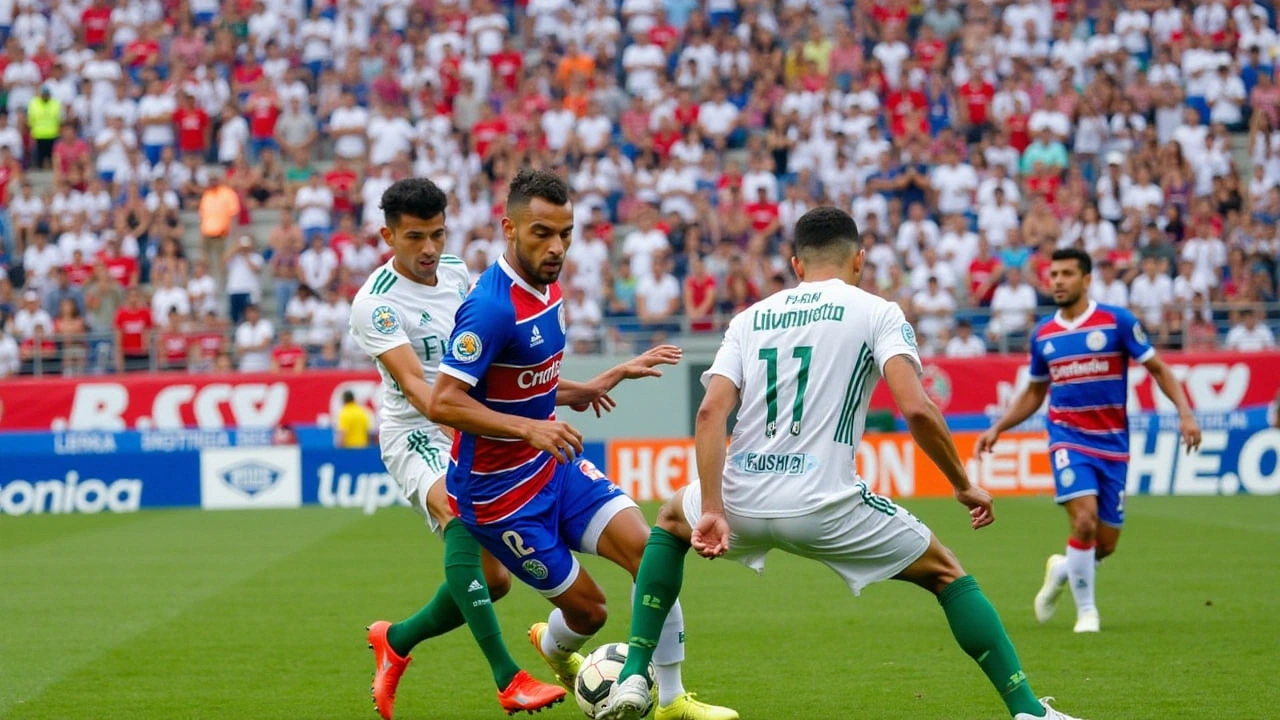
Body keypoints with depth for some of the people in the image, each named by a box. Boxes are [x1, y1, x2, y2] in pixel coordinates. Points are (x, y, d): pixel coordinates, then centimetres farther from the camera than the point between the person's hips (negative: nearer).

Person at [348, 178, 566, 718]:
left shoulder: (455, 270, 4)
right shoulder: (375, 303, -18)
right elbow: (413, 382, -28)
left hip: (471, 437, 8)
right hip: (417, 436, -8)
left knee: (493, 579, 5)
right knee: (460, 517, -36)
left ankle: (396, 641, 32)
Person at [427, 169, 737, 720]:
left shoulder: (547, 288, 4)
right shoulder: (492, 307, -25)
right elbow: (442, 404, -28)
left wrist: (616, 375, 19)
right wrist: (528, 428, -36)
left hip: (555, 466, 8)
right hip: (501, 489, -8)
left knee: (647, 548, -10)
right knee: (587, 608, -1)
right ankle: (553, 649, 37)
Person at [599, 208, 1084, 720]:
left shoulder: (750, 318, 16)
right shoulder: (877, 313, 6)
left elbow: (710, 412, 1)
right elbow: (916, 409, -9)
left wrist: (711, 511, -4)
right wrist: (964, 486, 3)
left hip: (743, 500, 3)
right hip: (824, 506, -3)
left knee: (670, 520, 36)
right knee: (945, 573, 17)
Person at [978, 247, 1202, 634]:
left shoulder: (1117, 321, -4)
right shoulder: (1043, 335, 7)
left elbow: (1158, 369, 0)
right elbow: (1034, 392, 20)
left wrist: (1185, 411, -14)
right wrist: (997, 428, 10)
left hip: (1112, 443, 0)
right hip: (1068, 438, 0)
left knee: (1105, 543, 3)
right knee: (1084, 520, -20)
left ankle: (1062, 570, 36)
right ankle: (1086, 610, -4)